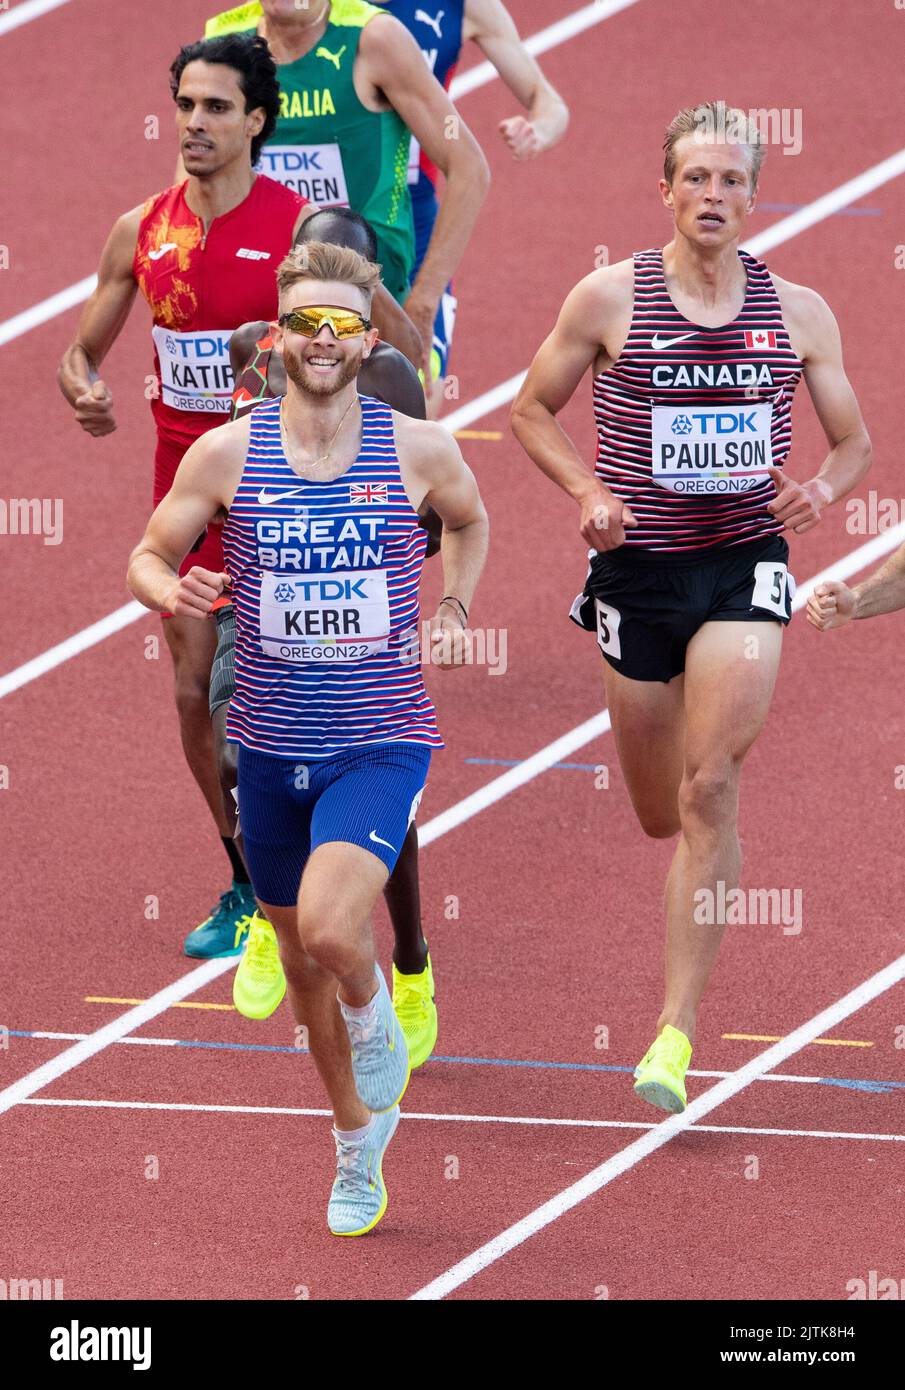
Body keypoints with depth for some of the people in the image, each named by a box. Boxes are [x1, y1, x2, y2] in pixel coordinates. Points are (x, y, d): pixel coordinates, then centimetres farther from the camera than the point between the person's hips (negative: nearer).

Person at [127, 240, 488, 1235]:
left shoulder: (418, 449, -4)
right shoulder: (227, 454, -5)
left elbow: (470, 522, 18)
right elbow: (148, 558, 6)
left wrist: (452, 609, 5)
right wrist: (173, 593, -16)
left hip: (381, 740, -2)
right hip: (271, 742, 2)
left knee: (331, 928, -25)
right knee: (303, 963, 14)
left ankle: (375, 1025, 10)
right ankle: (359, 1140, 36)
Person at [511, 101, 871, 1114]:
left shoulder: (798, 312, 2)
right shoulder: (609, 298, -3)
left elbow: (855, 441, 12)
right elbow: (532, 409, 7)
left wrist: (823, 487, -10)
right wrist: (588, 491, -9)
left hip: (745, 564, 0)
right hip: (639, 566, 0)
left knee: (709, 789, -16)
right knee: (660, 813, 8)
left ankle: (676, 1029, -13)